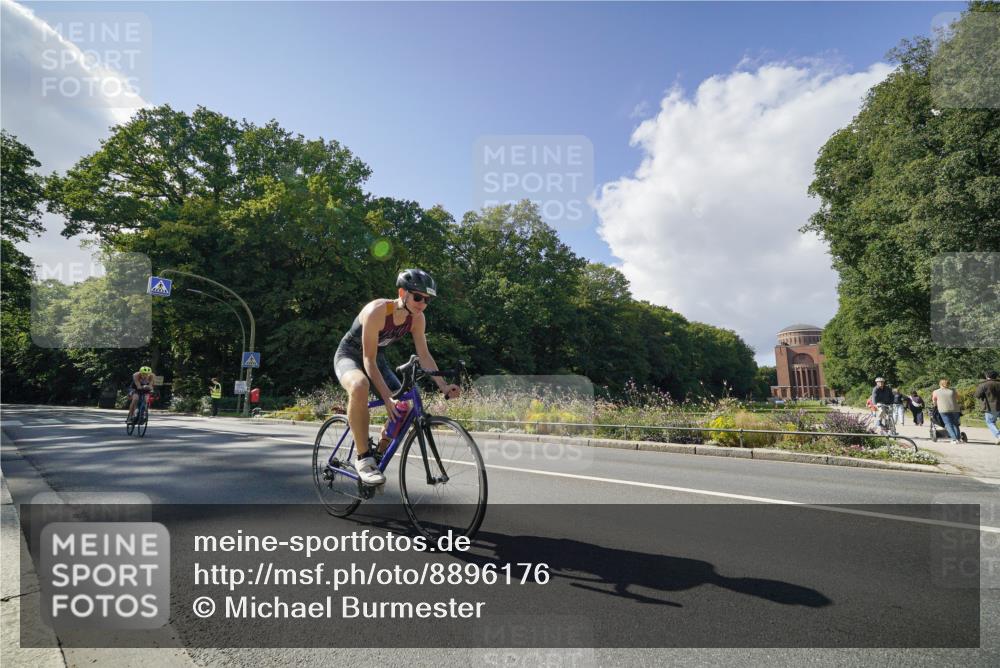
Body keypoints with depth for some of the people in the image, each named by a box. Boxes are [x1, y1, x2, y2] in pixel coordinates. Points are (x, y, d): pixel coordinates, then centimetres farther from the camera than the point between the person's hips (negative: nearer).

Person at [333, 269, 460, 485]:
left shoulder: (417, 318, -14)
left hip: (377, 359, 6)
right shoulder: (377, 311, -33)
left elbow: (424, 356, -11)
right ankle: (364, 457, -28)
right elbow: (368, 360, -33)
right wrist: (387, 397, -41)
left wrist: (443, 386, -24)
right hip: (349, 356, -6)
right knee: (360, 387, -40)